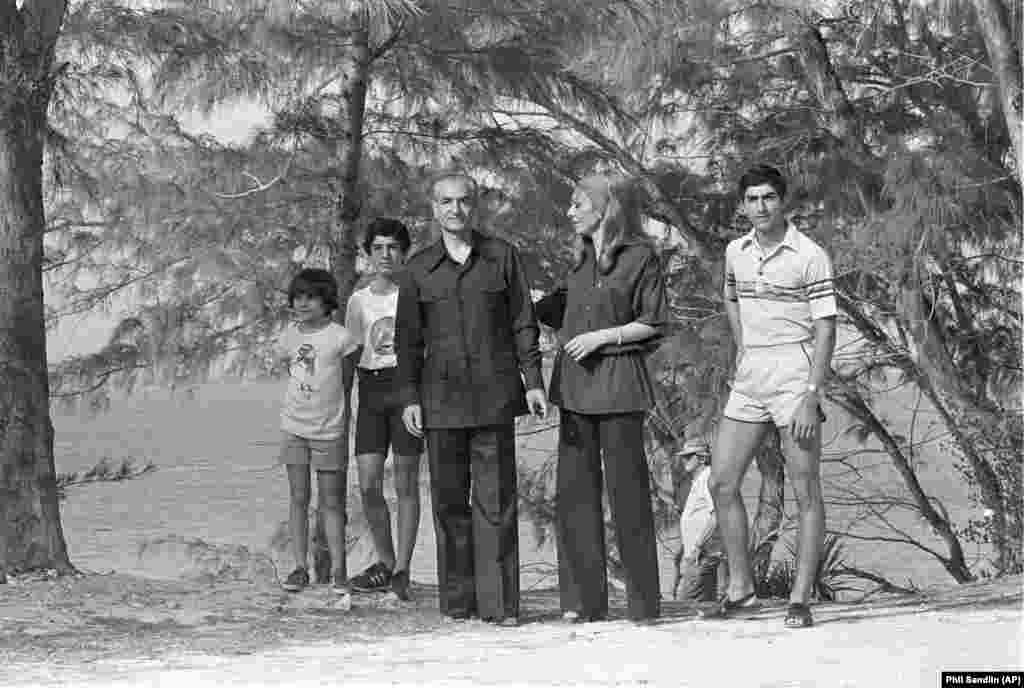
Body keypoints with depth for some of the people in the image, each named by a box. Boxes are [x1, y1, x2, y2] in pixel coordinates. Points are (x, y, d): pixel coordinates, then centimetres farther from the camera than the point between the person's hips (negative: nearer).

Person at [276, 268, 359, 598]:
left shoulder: (340, 337, -7)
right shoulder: (289, 336, 4)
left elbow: (346, 383, 2)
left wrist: (341, 421, 8)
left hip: (329, 431, -3)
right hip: (294, 426, 3)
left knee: (331, 502, 1)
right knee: (298, 498, 4)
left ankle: (338, 570, 3)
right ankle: (300, 567, 8)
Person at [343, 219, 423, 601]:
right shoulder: (359, 300, 12)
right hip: (370, 388, 3)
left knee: (406, 484, -2)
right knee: (368, 484, -3)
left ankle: (401, 569, 3)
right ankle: (386, 562, 14)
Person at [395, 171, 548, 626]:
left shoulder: (502, 256, 7)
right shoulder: (419, 269, 9)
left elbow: (523, 323, 8)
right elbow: (408, 337, 10)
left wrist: (533, 381, 1)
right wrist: (409, 397, 3)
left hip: (494, 395, -1)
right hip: (441, 397, 1)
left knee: (496, 499, -4)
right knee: (449, 500, 3)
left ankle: (499, 603, -2)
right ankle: (457, 601, 9)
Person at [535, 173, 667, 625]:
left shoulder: (641, 256, -4)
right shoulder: (580, 258, 14)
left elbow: (655, 321, -5)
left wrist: (602, 336, -11)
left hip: (618, 377, -6)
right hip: (575, 380, 6)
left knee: (627, 488, -3)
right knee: (574, 489, 3)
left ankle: (643, 602, 3)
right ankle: (583, 599, 7)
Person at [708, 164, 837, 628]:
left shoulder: (809, 256, -11)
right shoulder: (736, 252, 8)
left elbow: (825, 331, -12)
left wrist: (811, 397, -19)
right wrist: (743, 351, 15)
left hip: (795, 375, -6)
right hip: (749, 380, 6)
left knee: (806, 491, -2)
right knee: (722, 483, 5)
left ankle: (800, 598, 3)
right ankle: (740, 587, 16)